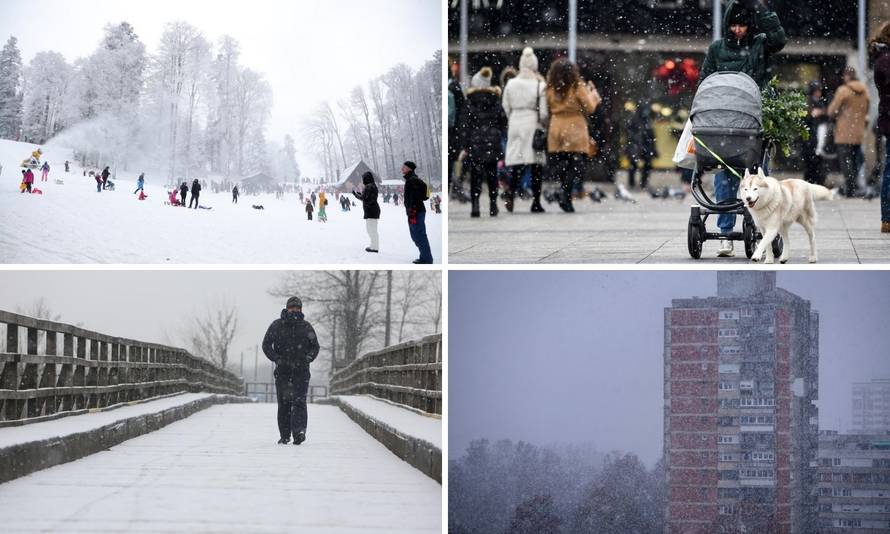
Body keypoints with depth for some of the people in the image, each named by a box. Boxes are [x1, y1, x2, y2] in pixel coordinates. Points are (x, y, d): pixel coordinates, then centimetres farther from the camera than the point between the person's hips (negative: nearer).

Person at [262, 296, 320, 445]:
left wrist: (308, 358, -6)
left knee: (299, 401, -15)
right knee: (284, 404, 3)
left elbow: (315, 347, 12)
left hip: (301, 371, -1)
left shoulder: (306, 326, 5)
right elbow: (266, 345, 1)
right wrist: (277, 359, -13)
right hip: (283, 370, 1)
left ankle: (299, 431, -27)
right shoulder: (277, 325, 2)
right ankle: (284, 436, 11)